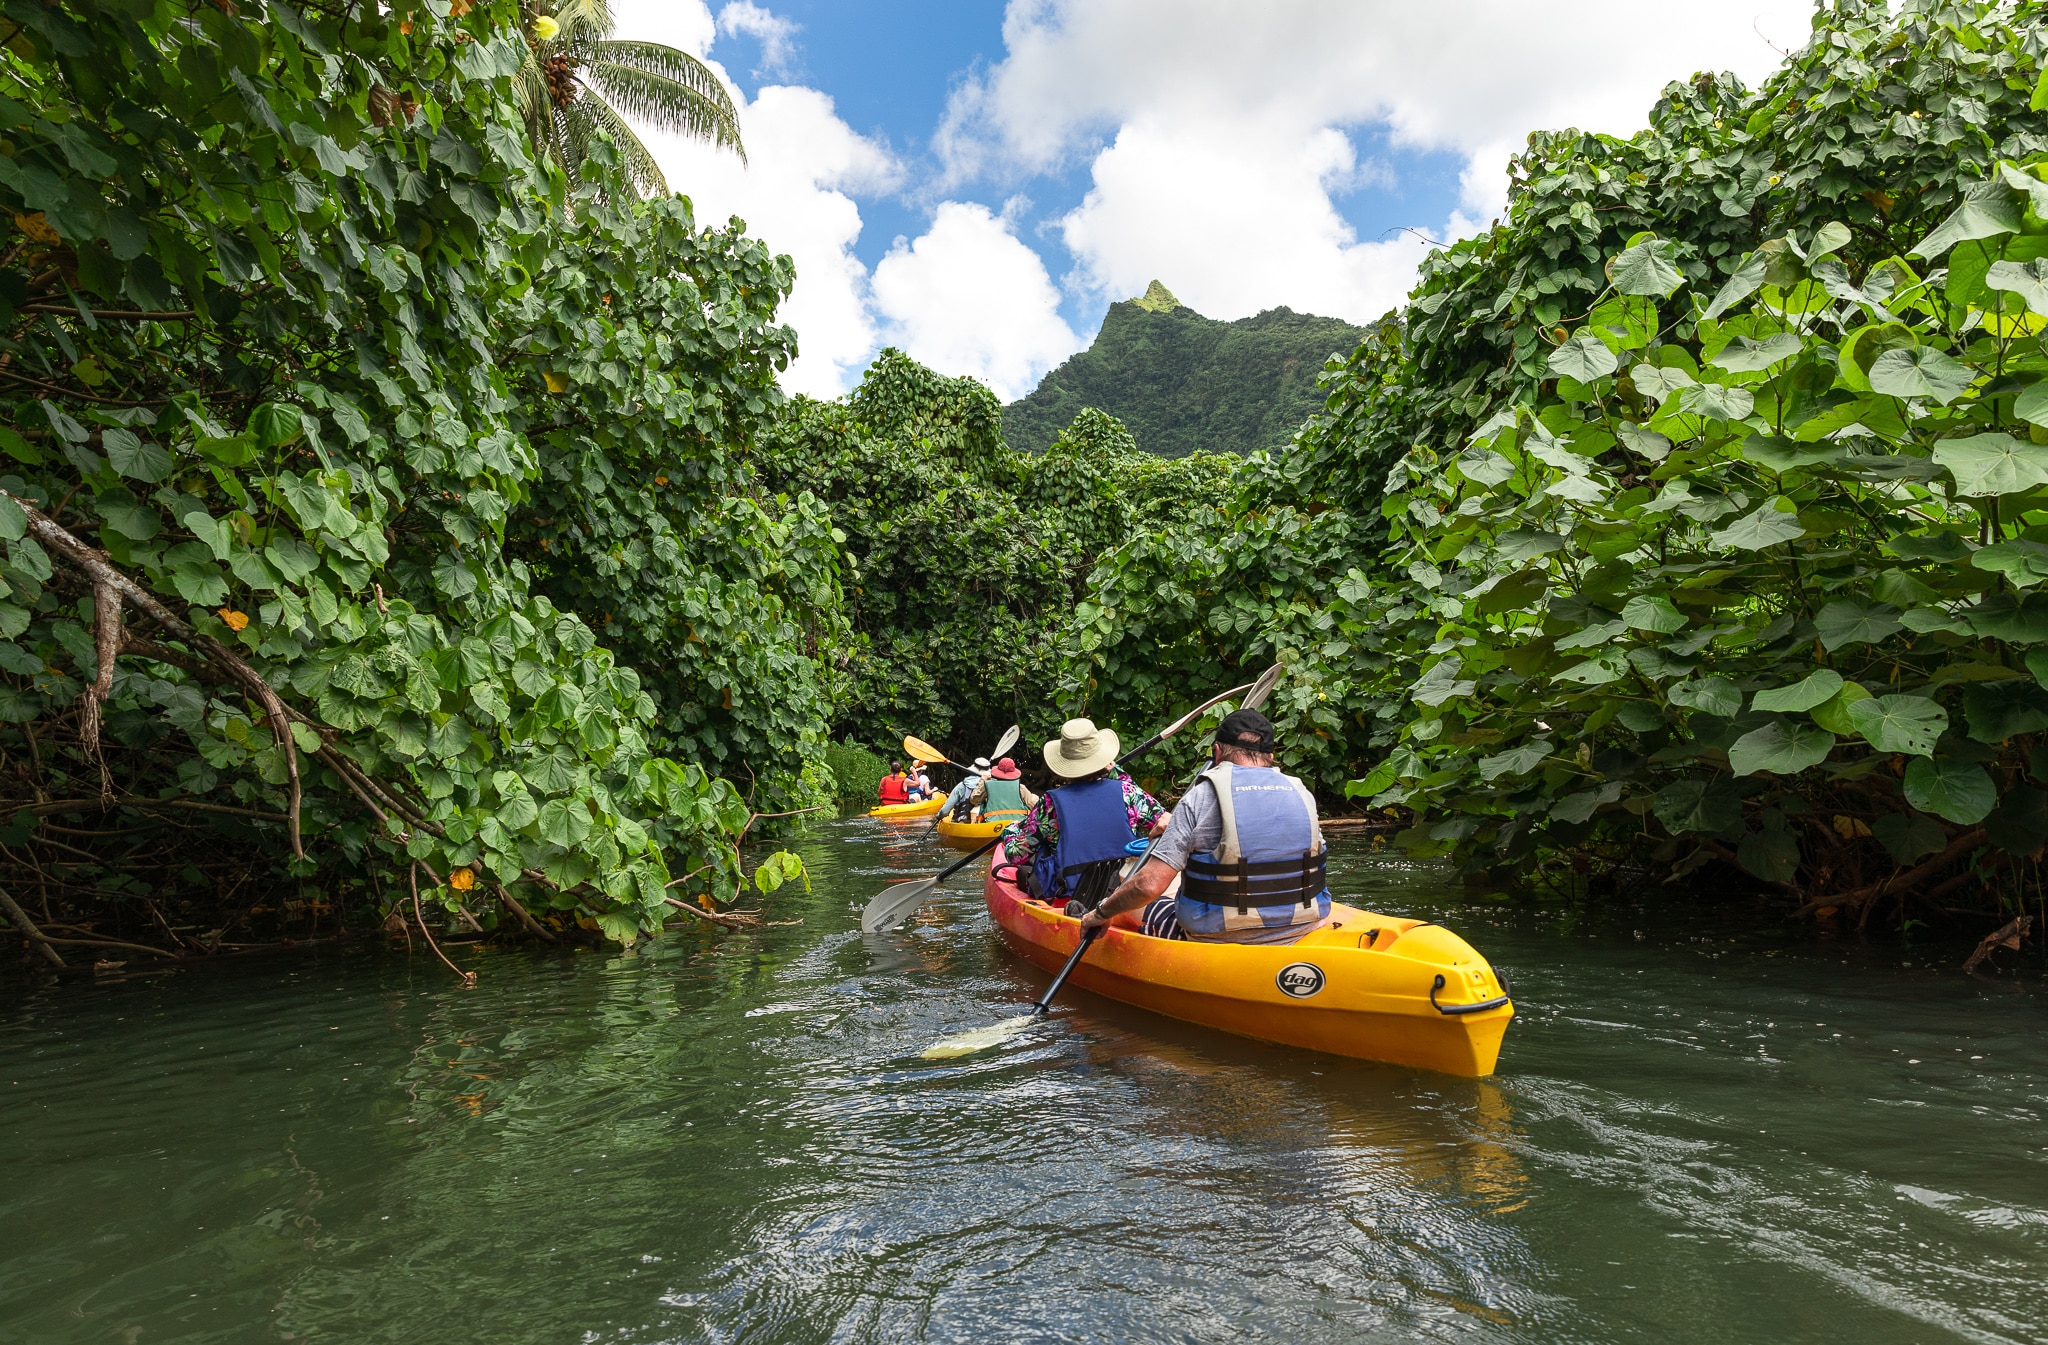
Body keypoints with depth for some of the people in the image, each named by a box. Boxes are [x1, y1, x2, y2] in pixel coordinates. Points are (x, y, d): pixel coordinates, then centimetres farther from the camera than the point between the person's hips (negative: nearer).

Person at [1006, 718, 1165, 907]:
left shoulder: (1050, 804, -15)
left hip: (1064, 900, -2)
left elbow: (1016, 855, -9)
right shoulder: (1126, 791, -11)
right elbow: (1165, 822, 0)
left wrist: (1012, 831, 14)